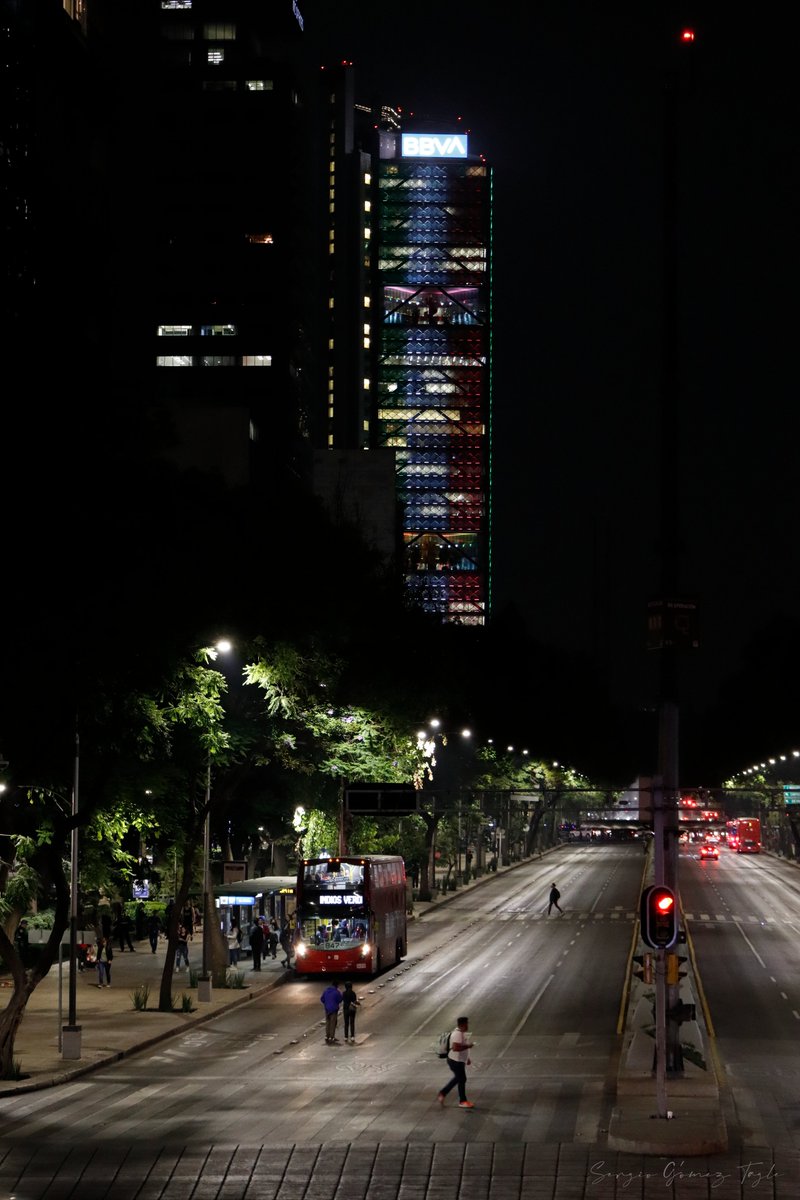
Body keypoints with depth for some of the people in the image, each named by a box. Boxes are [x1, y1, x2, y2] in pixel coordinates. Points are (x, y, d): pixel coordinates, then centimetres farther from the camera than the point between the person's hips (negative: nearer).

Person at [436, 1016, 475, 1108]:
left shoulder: (461, 1033, 9)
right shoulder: (457, 1034, -24)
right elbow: (455, 1048, -33)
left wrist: (467, 1058, 23)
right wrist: (468, 1046, -25)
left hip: (459, 1060, 10)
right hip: (456, 1061, -10)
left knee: (457, 1078, 21)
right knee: (462, 1080, 1)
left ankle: (442, 1094, 28)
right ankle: (462, 1101, 13)